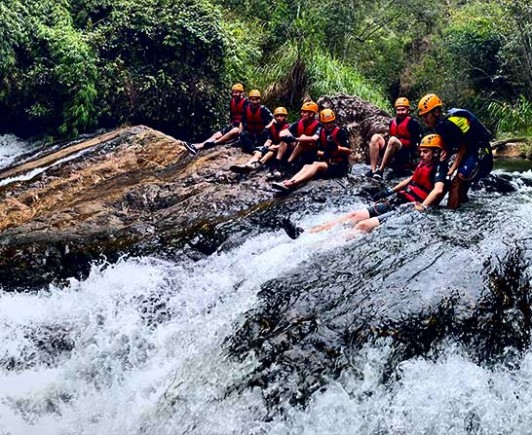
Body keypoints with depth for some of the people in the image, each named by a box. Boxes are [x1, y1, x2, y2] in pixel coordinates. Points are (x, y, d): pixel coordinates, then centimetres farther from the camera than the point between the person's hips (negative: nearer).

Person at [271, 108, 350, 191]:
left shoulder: (341, 132, -5)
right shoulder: (322, 133, 11)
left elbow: (349, 151, -8)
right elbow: (318, 151, 10)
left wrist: (337, 148, -24)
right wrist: (324, 153, -12)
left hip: (340, 166, -6)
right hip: (328, 163, 6)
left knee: (317, 165, -30)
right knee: (307, 166, -20)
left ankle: (292, 184, -52)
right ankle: (288, 182, -45)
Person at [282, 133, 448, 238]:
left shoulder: (439, 167, -9)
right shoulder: (422, 164, 18)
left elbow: (438, 190, -27)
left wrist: (421, 208, -37)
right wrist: (390, 191, 31)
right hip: (396, 202, 9)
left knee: (364, 225, -25)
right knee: (355, 215, -1)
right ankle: (304, 234, -7)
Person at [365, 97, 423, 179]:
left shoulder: (412, 123, -2)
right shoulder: (392, 122, 15)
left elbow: (417, 143, -7)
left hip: (406, 157, -6)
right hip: (392, 158, 6)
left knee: (393, 139, -31)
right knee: (376, 137, -9)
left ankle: (380, 170, -34)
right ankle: (373, 170, -24)